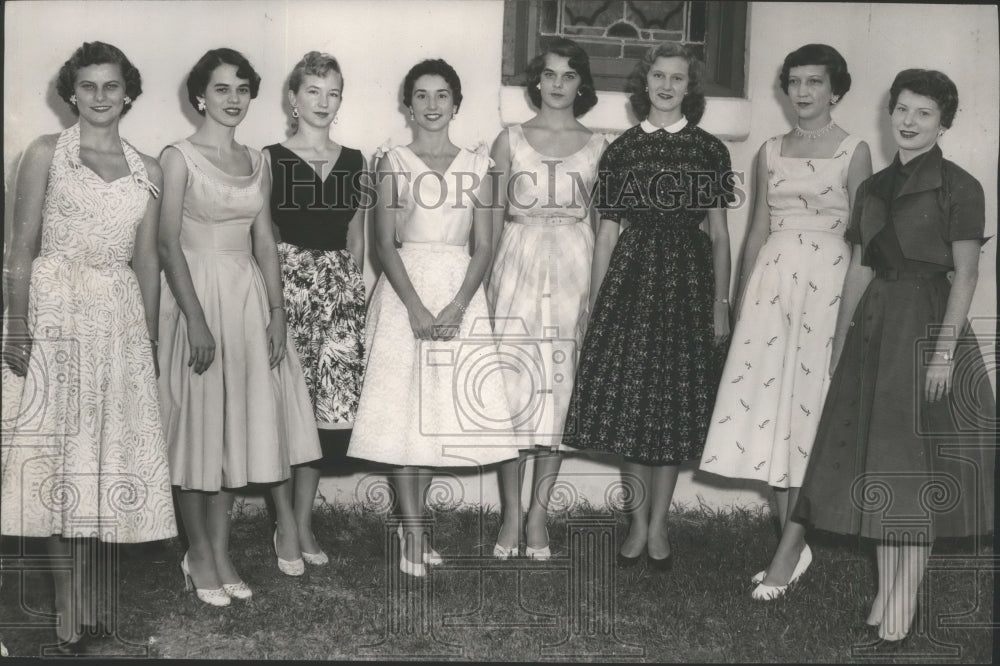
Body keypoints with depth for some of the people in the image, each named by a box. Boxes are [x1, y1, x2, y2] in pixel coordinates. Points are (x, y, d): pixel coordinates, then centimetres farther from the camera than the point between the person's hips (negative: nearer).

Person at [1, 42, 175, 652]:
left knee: (110, 454, 4)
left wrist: (150, 338, 8)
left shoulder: (148, 170, 11)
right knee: (61, 454, -2)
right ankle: (73, 613, 5)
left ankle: (94, 606, 15)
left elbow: (146, 259, 12)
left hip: (121, 320, 3)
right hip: (56, 312, -3)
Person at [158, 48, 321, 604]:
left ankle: (220, 551, 18)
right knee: (198, 421, 2)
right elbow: (169, 243, -11)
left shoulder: (257, 163, 11)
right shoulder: (180, 157, -6)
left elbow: (265, 242, 10)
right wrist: (196, 320, -17)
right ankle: (200, 552, 14)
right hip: (198, 293, -5)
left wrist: (277, 312, 2)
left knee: (239, 422, 7)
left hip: (250, 297, 5)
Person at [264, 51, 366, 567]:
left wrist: (354, 290, 10)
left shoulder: (353, 161, 13)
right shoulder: (271, 159, 2)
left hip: (340, 287, 4)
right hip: (286, 282, -3)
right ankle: (286, 522, 9)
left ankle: (303, 524, 11)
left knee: (328, 405, 0)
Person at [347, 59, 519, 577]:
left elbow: (483, 247, 3)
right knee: (402, 407, -4)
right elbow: (385, 244, -4)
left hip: (460, 291, 2)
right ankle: (414, 531, 3)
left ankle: (413, 522, 17)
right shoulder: (393, 163, 3)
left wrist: (457, 307, -11)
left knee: (442, 408, 4)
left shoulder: (476, 165, 8)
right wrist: (416, 306, -16)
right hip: (405, 288, -2)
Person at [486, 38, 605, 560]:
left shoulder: (597, 147, 9)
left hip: (574, 269, 1)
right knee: (513, 385, -4)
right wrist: (489, 280, 0)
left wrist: (600, 288, -1)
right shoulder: (510, 141, 8)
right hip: (517, 265, -1)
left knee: (560, 389, 1)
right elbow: (493, 217, 8)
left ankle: (538, 513, 11)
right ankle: (511, 513, 7)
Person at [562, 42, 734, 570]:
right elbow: (607, 233, 7)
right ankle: (639, 523, 14)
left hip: (688, 279, 0)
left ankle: (658, 524, 15)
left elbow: (718, 235, 6)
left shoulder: (709, 150, 6)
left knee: (675, 404, 2)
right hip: (630, 277, 1)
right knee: (626, 400, 0)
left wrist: (721, 306, 1)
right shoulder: (622, 150, 7)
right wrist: (593, 306, 4)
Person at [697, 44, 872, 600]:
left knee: (811, 407, -4)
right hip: (772, 278, 4)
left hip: (827, 281, -4)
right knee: (769, 403, 1)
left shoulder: (854, 152, 2)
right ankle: (796, 545, 12)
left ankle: (787, 551, 1)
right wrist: (741, 297, 12)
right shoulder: (771, 152, 13)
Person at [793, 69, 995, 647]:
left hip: (927, 323, -6)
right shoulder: (874, 187, 13)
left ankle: (902, 609, 6)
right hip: (874, 323, 6)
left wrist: (945, 350, -16)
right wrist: (840, 342, 11)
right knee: (874, 463, 8)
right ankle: (886, 595, 19)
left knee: (915, 464, -2)